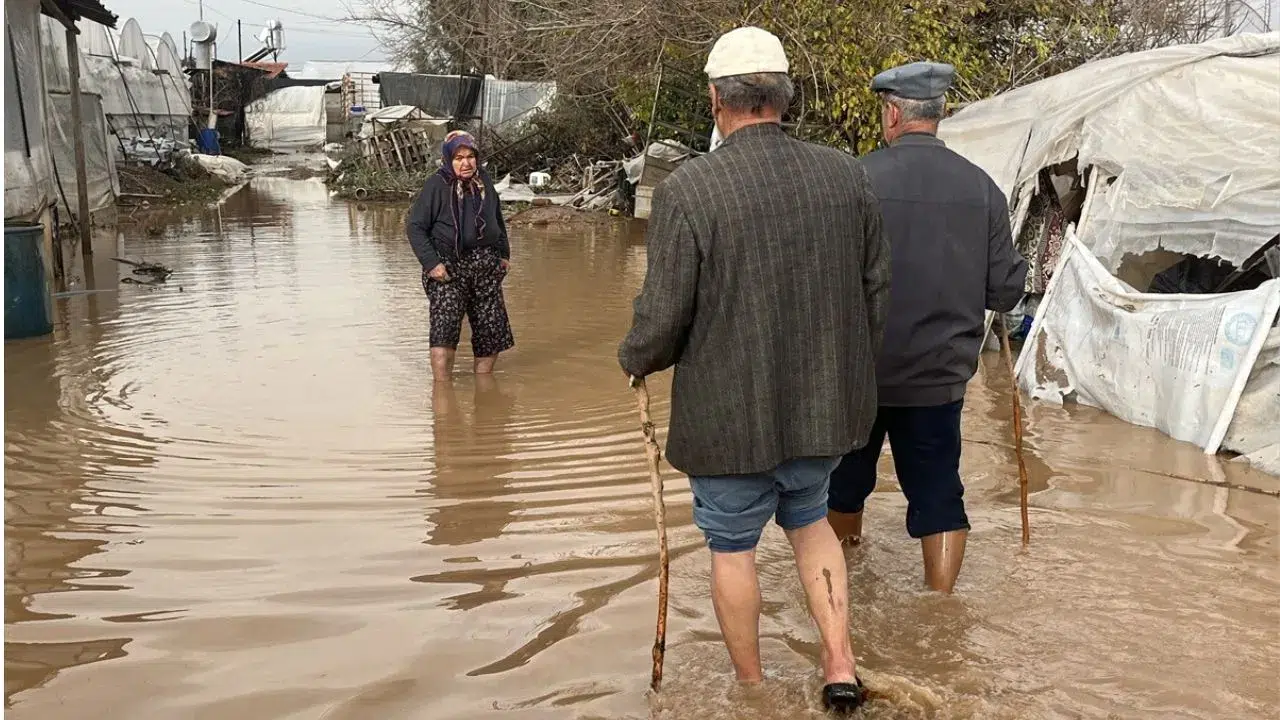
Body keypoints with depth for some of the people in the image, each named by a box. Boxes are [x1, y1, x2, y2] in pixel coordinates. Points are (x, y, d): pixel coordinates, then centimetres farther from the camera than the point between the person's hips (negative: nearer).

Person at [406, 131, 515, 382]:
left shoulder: (485, 184, 10)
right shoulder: (436, 186, -8)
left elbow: (498, 222, 25)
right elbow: (414, 227, -8)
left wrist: (504, 254, 16)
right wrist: (431, 262, -16)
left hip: (486, 267, 6)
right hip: (449, 268, -5)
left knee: (492, 329, 8)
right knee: (444, 326, -19)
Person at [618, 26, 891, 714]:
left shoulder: (686, 191, -20)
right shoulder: (847, 175, -5)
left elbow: (662, 321, -17)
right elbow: (877, 289, 5)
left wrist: (633, 359, 5)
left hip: (729, 414, -4)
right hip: (826, 404, 4)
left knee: (732, 547, 17)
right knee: (809, 519, 28)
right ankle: (840, 663, 21)